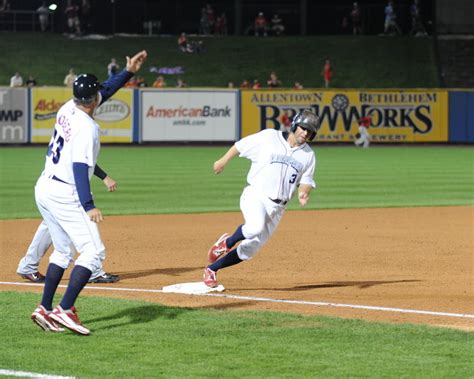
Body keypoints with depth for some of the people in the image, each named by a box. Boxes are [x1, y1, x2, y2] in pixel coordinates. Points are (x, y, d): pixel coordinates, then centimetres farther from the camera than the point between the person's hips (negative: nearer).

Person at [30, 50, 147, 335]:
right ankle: (66, 310, -19)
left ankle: (45, 309, 15)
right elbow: (80, 168, -26)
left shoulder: (67, 109, 7)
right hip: (64, 194, -9)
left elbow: (105, 91, 22)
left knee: (63, 251, 21)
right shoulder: (87, 127, -18)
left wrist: (129, 72, 20)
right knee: (93, 252, -8)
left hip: (43, 189, 9)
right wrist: (89, 206, -32)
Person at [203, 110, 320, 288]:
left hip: (277, 207, 4)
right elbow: (241, 145, 8)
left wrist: (304, 192, -11)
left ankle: (211, 269, 21)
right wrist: (223, 161, 12)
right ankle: (228, 242, -3)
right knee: (255, 227, -35)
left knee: (250, 249, 4)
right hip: (255, 195, -4)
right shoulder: (269, 137, -2)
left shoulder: (308, 155, 9)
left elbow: (306, 180, 11)